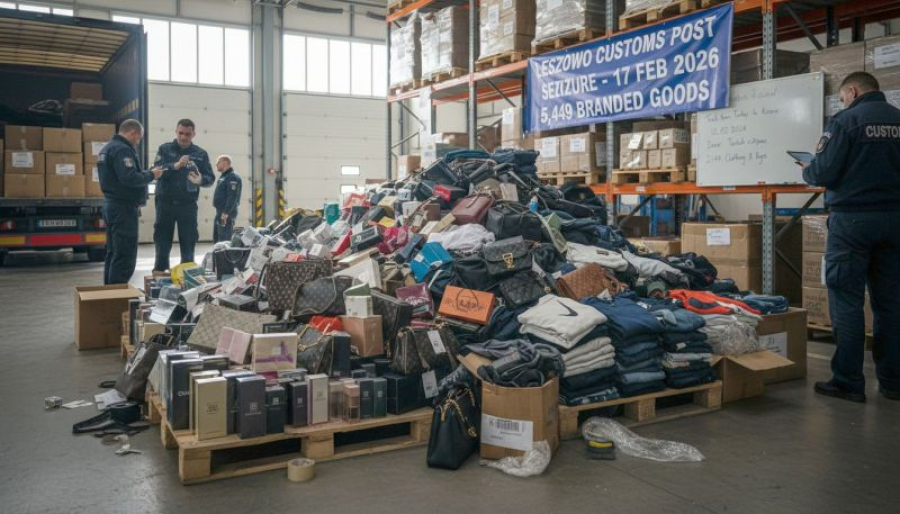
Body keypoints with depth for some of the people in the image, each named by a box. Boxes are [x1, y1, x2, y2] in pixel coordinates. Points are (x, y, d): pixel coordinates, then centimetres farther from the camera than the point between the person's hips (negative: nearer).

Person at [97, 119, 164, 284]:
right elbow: (129, 178, -27)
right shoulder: (123, 150, -16)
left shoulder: (108, 148, 17)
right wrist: (151, 175, -12)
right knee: (125, 258, -8)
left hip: (111, 204, 11)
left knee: (113, 254, 15)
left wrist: (146, 173, 14)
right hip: (124, 208, -11)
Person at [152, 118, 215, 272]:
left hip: (188, 205, 1)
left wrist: (201, 180, -22)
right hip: (165, 203, 0)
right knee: (162, 243, 6)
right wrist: (175, 166, -29)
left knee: (188, 243, 5)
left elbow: (210, 178, 1)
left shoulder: (201, 154, 6)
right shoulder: (165, 149, 3)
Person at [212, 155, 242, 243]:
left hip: (226, 214, -11)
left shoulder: (232, 177, -11)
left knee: (224, 240, -14)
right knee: (216, 239, 14)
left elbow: (232, 197, -21)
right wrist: (220, 212, 20)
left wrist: (226, 212, -27)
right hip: (220, 212, 11)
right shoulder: (223, 177, 21)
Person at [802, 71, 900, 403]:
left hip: (852, 218, -5)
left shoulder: (846, 120, -8)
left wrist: (806, 171, 9)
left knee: (847, 301, 0)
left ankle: (848, 382, 2)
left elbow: (823, 173, -13)